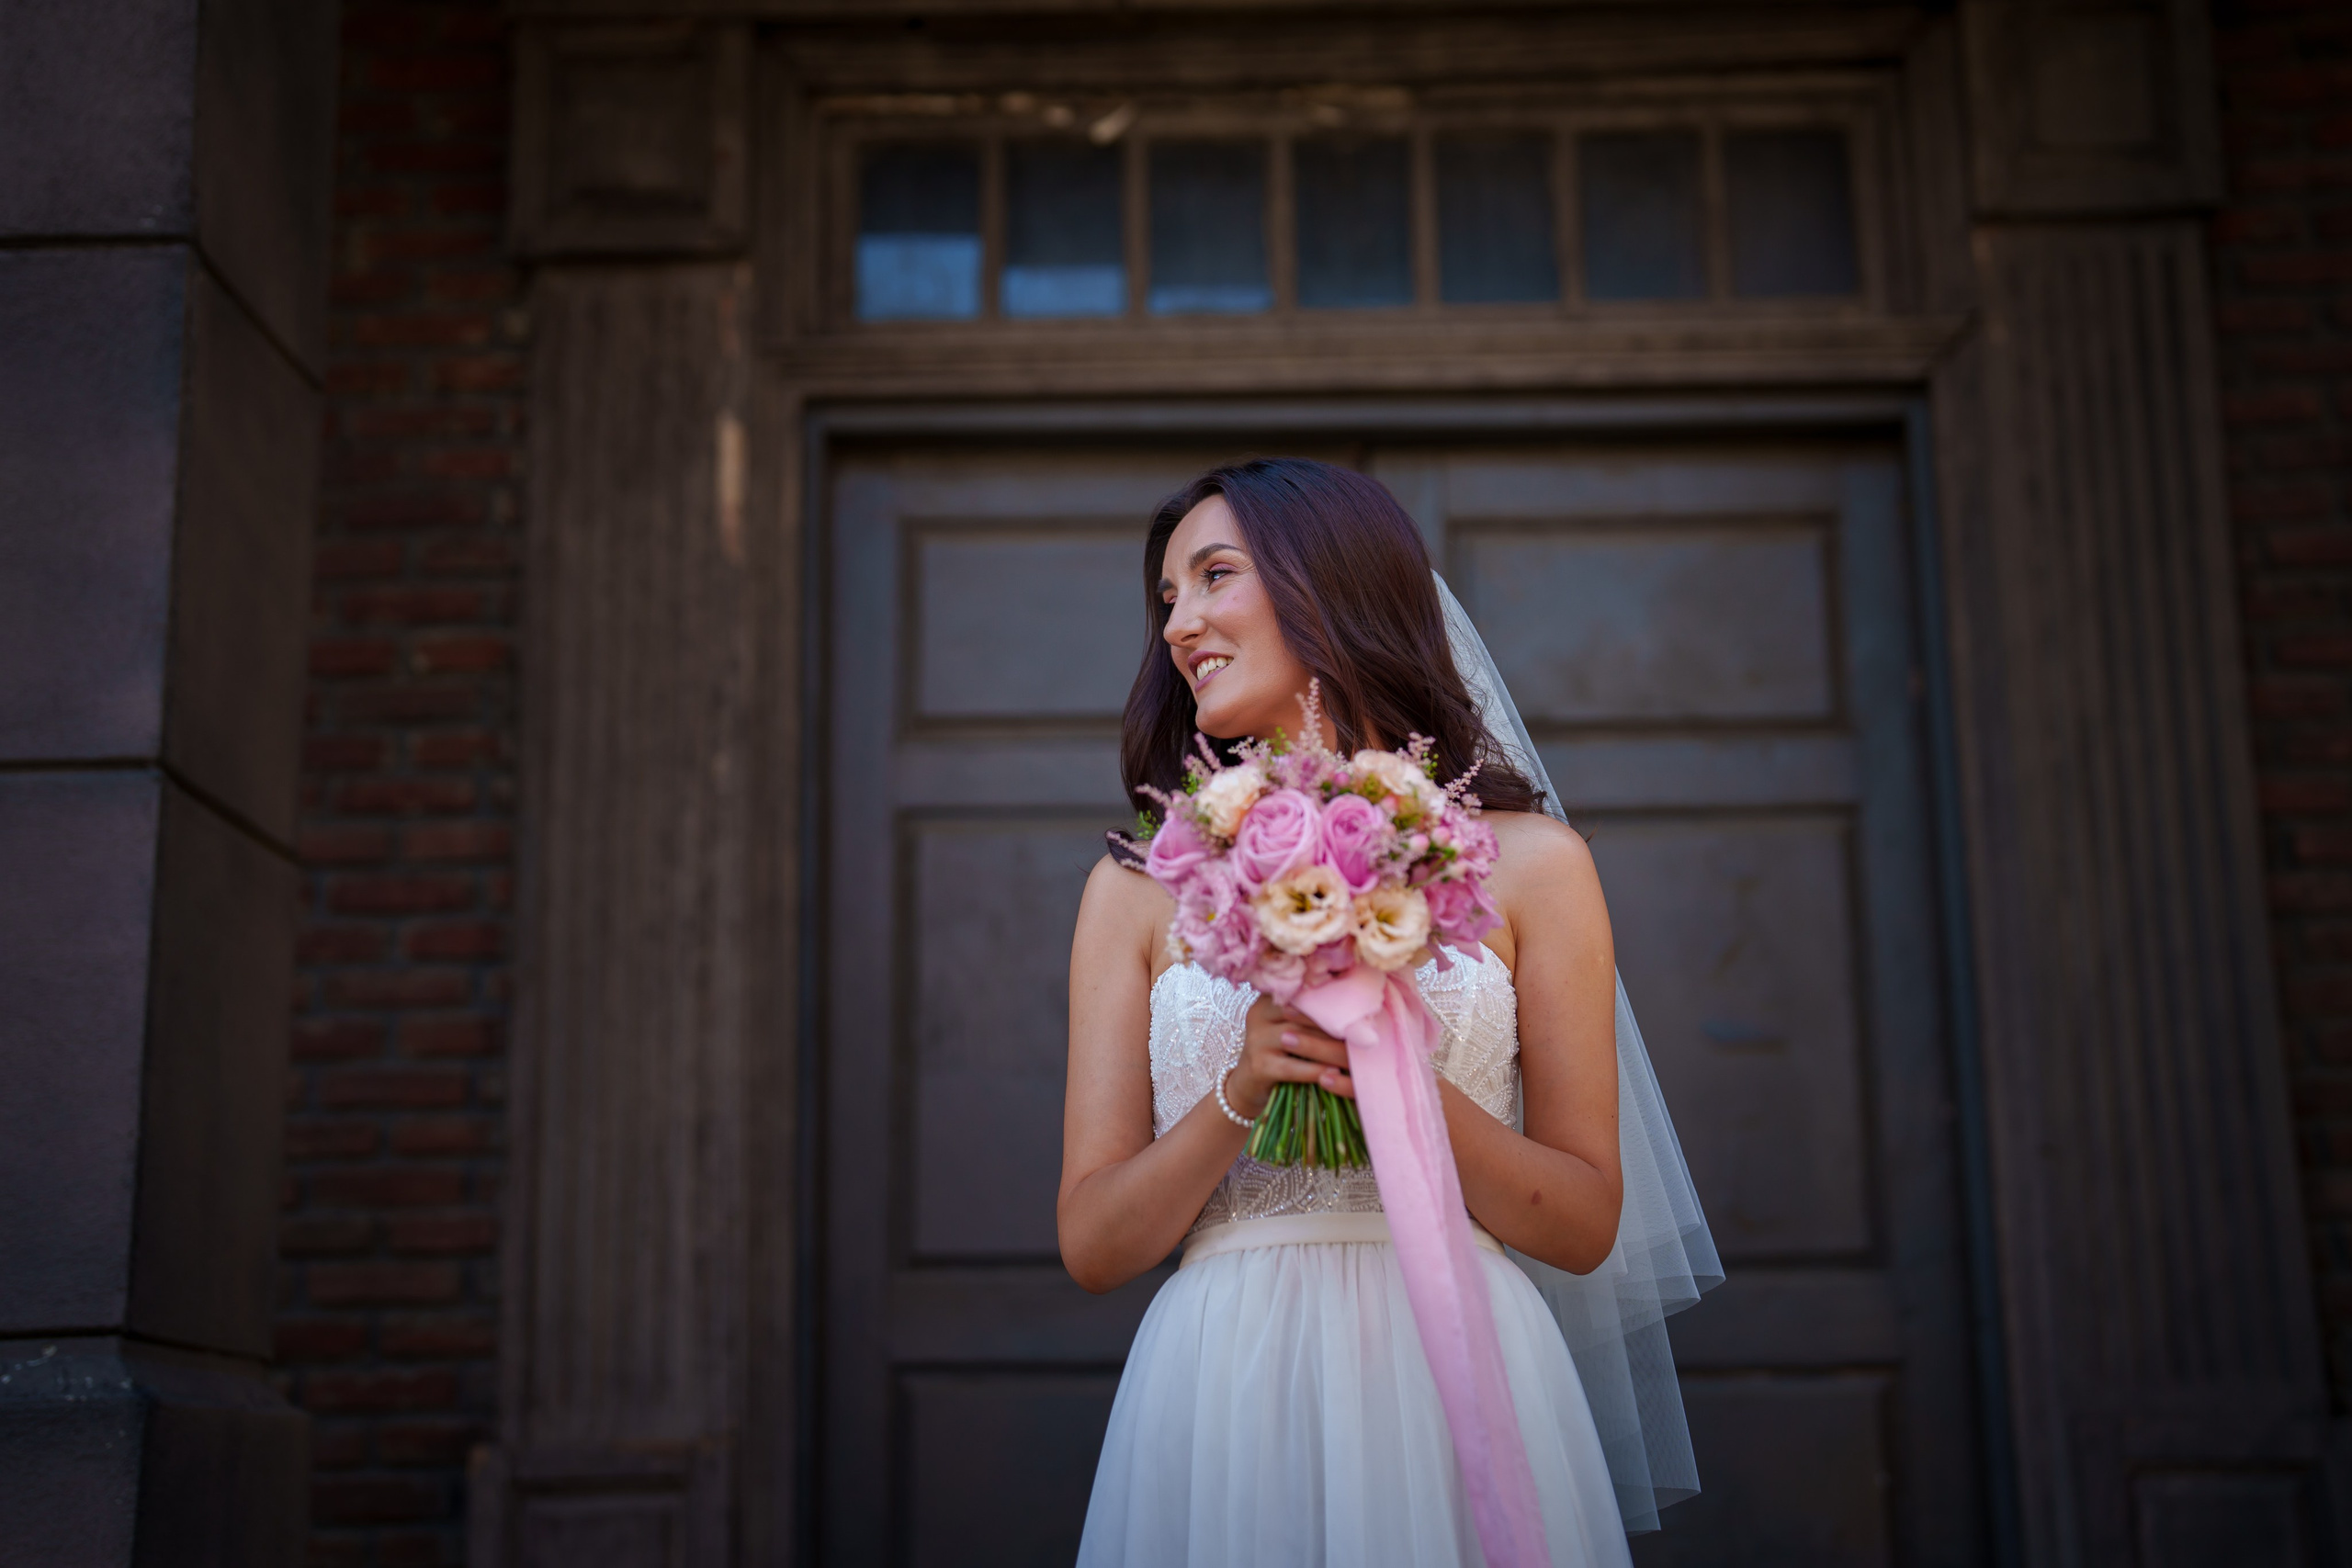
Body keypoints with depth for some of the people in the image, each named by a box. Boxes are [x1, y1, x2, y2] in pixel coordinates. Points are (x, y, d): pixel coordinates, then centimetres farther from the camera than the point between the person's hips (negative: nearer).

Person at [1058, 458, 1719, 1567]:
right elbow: (1091, 1247, 2)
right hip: (1222, 1390, 1)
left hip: (1456, 1389, -1)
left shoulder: (1529, 863, 1)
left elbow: (1587, 1224, 1)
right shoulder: (1137, 890, 4)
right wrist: (1239, 1095, -15)